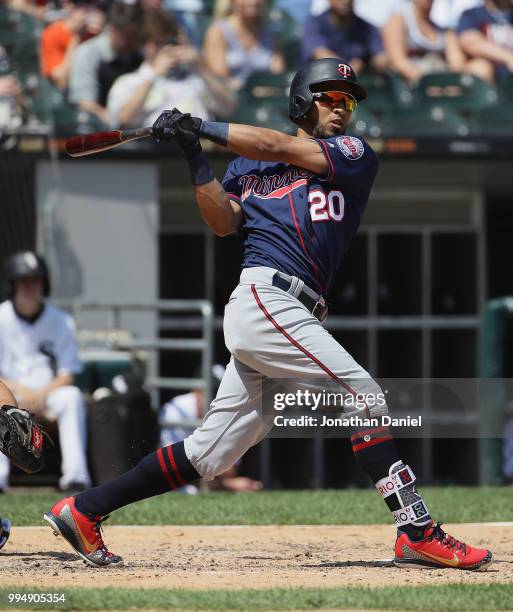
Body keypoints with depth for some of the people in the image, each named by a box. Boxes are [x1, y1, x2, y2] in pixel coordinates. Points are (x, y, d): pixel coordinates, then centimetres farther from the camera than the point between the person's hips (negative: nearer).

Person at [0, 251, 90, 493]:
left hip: (49, 393, 1)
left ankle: (75, 476, -40)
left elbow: (67, 375, 2)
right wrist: (21, 391, -20)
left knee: (72, 396, -33)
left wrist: (40, 394, -18)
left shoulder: (60, 321, 5)